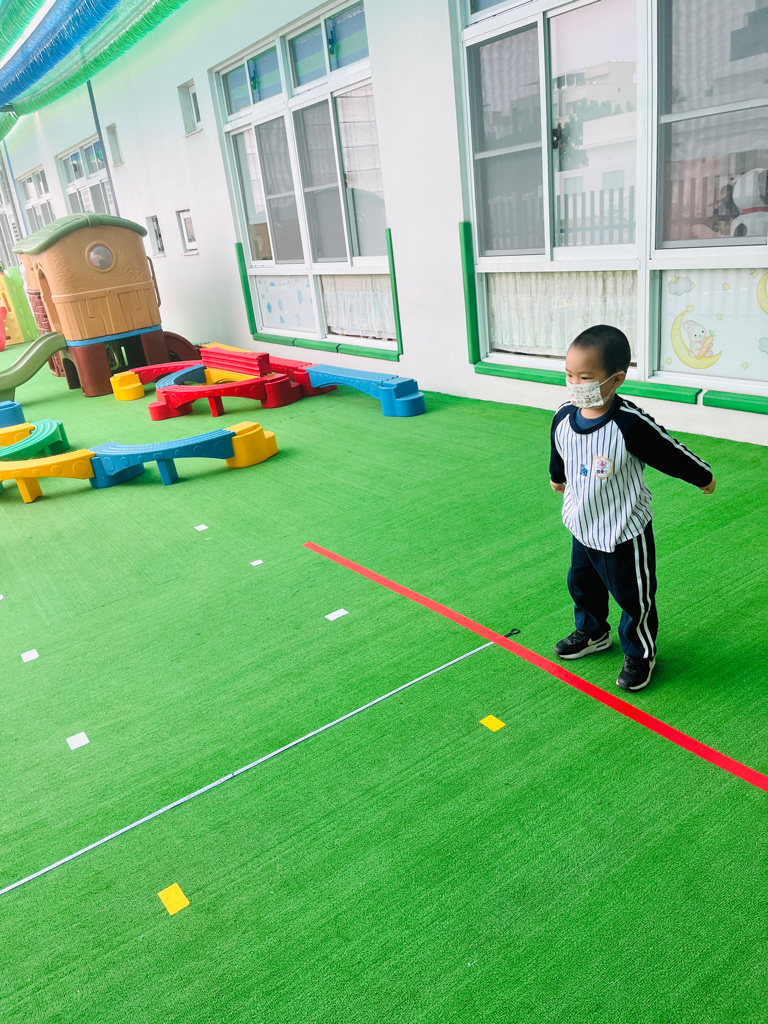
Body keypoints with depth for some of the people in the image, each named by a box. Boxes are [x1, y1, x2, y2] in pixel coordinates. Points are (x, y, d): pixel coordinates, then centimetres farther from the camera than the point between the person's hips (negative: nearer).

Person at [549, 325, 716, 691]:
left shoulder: (631, 425, -30)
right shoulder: (563, 417, -11)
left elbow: (673, 453, -15)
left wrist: (703, 478, 0)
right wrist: (557, 478, 30)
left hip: (624, 536, -6)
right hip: (583, 528, 6)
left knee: (633, 598, 12)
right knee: (582, 586, 24)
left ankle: (640, 654, 37)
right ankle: (592, 634, 52)